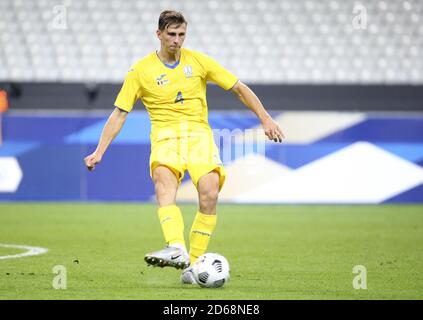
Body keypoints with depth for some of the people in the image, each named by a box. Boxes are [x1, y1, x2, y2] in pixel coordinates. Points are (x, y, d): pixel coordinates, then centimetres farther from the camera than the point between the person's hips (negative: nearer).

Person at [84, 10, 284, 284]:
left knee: (209, 193, -25)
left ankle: (193, 263, -14)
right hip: (165, 134, -1)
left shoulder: (198, 61, 7)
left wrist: (266, 119, 7)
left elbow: (239, 89, 13)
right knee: (163, 177, -35)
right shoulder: (141, 70, 5)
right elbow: (119, 114, 7)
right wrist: (99, 152, -1)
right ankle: (176, 250, -52)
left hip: (198, 131, 1)